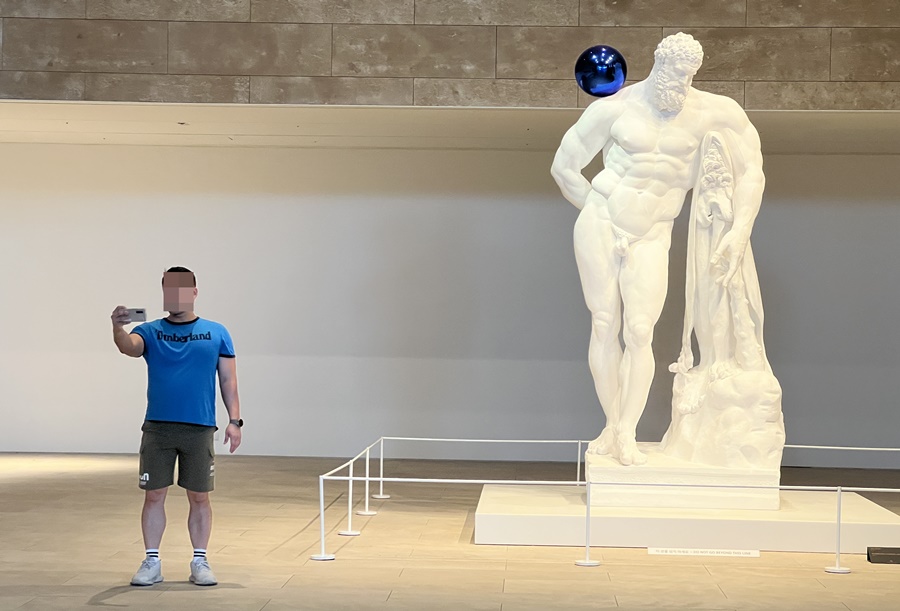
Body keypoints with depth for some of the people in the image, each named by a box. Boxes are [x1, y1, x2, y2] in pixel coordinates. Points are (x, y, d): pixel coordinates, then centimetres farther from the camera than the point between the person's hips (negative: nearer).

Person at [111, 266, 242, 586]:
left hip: (200, 429, 0)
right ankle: (151, 562, 11)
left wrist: (234, 420, -3)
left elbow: (228, 380, 7)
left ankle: (200, 562, 13)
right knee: (154, 495, 3)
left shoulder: (216, 333, 7)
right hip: (157, 428, 0)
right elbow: (129, 346, -17)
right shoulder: (150, 331, 6)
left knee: (199, 498, 4)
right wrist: (118, 328, -39)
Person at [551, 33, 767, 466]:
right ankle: (611, 425, 10)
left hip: (650, 237, 0)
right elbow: (563, 167, 3)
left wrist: (739, 232, -10)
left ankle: (627, 433, -7)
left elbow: (750, 170, -3)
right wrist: (599, 211, 11)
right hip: (599, 224, 0)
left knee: (639, 332, -9)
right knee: (605, 326, 1)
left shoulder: (711, 113, -7)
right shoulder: (615, 108, -7)